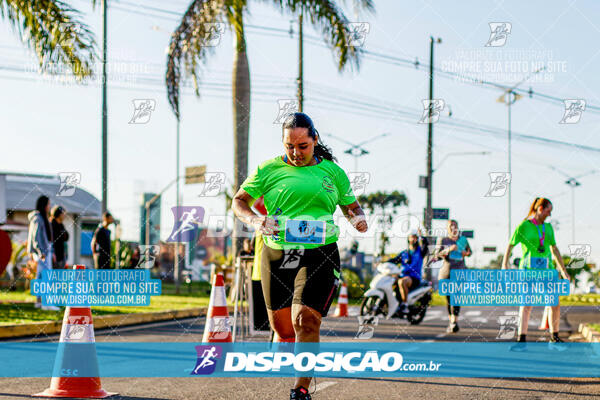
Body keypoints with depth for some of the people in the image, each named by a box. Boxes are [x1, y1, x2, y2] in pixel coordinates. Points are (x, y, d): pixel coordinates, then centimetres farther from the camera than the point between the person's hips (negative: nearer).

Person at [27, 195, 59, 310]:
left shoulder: (43, 218, 17)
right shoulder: (37, 218, -13)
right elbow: (35, 237, -18)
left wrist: (51, 251, 21)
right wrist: (41, 252, -22)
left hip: (45, 251, 10)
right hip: (41, 251, -10)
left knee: (41, 276, 10)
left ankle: (39, 301, 13)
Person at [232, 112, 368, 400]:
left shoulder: (332, 171, 9)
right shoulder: (269, 169, 6)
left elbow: (350, 205, 21)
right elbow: (239, 201, 11)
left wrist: (358, 218, -1)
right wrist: (254, 220, -9)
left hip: (319, 255, -1)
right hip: (276, 254, 2)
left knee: (305, 320, -18)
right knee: (283, 328, 5)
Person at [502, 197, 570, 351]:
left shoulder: (548, 227, 14)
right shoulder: (523, 227, -3)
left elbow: (554, 249, 21)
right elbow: (510, 246, -4)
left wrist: (563, 270, 21)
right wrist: (504, 266, -14)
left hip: (547, 269, 5)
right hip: (528, 269, -5)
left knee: (555, 304, 1)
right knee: (526, 304, -13)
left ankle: (554, 339, 14)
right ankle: (522, 340, -11)